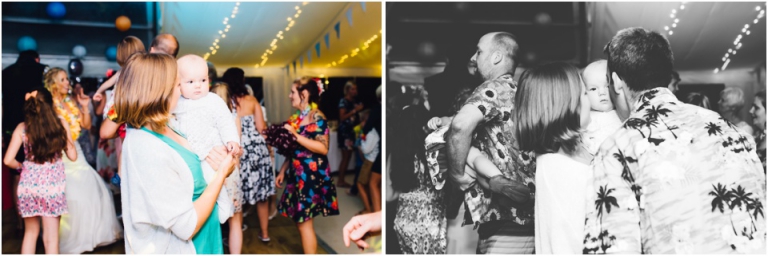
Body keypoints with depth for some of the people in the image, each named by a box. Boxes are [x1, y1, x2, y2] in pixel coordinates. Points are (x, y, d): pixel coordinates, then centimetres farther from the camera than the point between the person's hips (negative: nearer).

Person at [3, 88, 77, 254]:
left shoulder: (22, 128, -1)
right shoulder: (60, 124, -5)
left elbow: (8, 160, -5)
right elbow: (72, 156, 0)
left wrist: (21, 166, 16)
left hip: (28, 184, 2)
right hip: (52, 185, -2)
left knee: (31, 232, 20)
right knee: (51, 238, 5)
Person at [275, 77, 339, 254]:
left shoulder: (317, 117, -12)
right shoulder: (297, 118, 11)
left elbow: (323, 148, -21)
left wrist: (295, 135, -21)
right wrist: (282, 171, 15)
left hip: (311, 174, -8)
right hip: (297, 174, 8)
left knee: (305, 222, -4)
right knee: (299, 219, 12)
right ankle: (308, 251, 24)